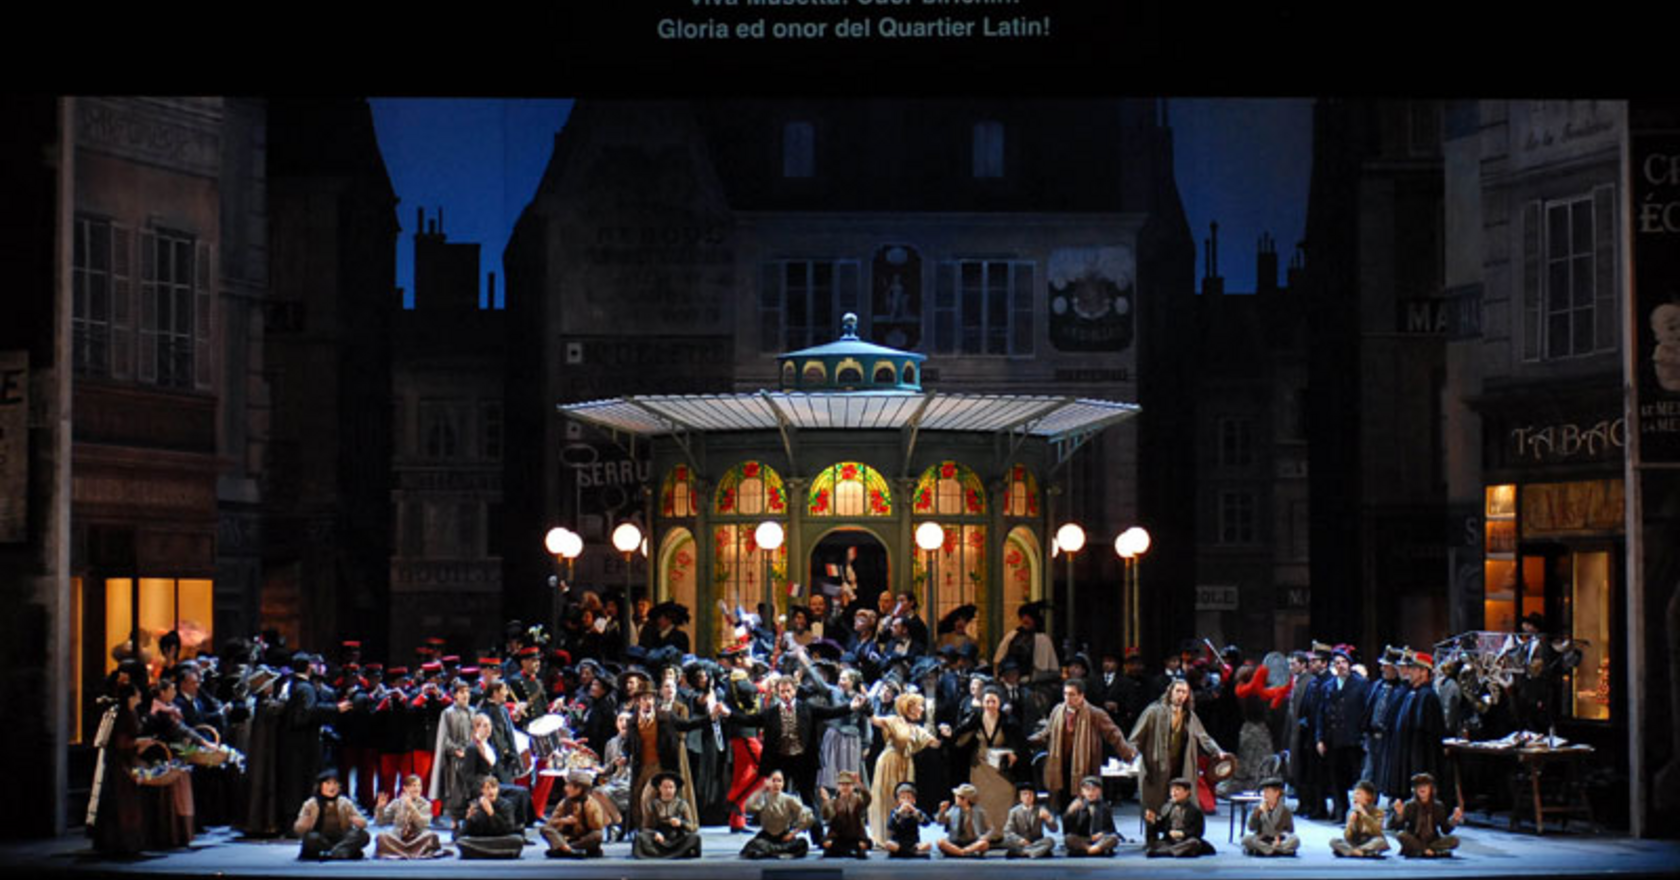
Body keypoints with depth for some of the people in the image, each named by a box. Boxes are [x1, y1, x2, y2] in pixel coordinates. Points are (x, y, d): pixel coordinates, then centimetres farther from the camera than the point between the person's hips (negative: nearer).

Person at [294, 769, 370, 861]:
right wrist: (303, 825, -30)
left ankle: (331, 854, -40)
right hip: (320, 843, -2)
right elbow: (298, 830, -7)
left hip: (342, 841, 2)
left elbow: (363, 822, 0)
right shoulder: (311, 804, -1)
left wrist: (359, 822, -24)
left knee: (363, 835, -25)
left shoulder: (345, 803, 5)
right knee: (312, 837, -35)